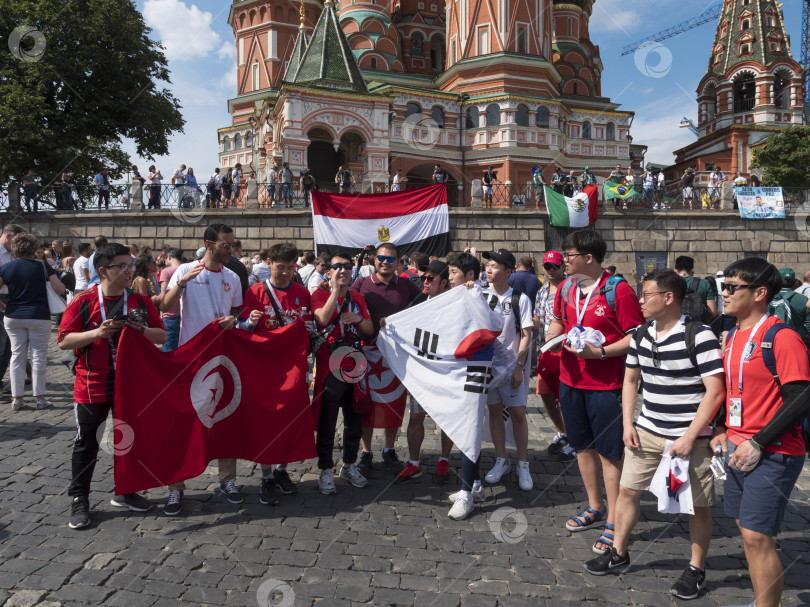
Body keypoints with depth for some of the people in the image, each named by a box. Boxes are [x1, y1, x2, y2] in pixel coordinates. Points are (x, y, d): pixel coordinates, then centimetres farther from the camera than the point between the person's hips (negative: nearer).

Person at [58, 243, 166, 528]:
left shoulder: (140, 301, 3)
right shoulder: (83, 301, -6)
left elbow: (162, 336, 4)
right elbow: (64, 341, -8)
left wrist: (142, 329, -15)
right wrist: (98, 332, -21)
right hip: (92, 385, -3)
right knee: (87, 443, 6)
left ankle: (125, 492, 31)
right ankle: (79, 500, 21)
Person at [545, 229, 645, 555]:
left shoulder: (618, 290, -14)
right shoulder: (566, 287, 6)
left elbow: (637, 336, -14)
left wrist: (599, 352, -22)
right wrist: (552, 335, 1)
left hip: (606, 384, -7)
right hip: (571, 380, 7)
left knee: (609, 452, 3)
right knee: (583, 446, 18)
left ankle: (614, 521, 17)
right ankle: (595, 507, 35)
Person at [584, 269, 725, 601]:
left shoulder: (699, 335, -16)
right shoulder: (641, 334, 4)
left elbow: (715, 390, -17)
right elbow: (630, 380, 14)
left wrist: (690, 436, -19)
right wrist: (628, 423, 5)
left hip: (690, 436, -6)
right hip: (647, 431, 6)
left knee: (698, 504, 7)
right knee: (627, 490, 11)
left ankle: (696, 570, 28)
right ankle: (618, 554, 29)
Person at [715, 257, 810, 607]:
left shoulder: (781, 337, -15)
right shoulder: (732, 336, 10)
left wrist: (758, 444, -18)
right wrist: (725, 432, 9)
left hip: (772, 454, -8)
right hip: (738, 448, 8)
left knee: (757, 537, -6)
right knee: (747, 531, 15)